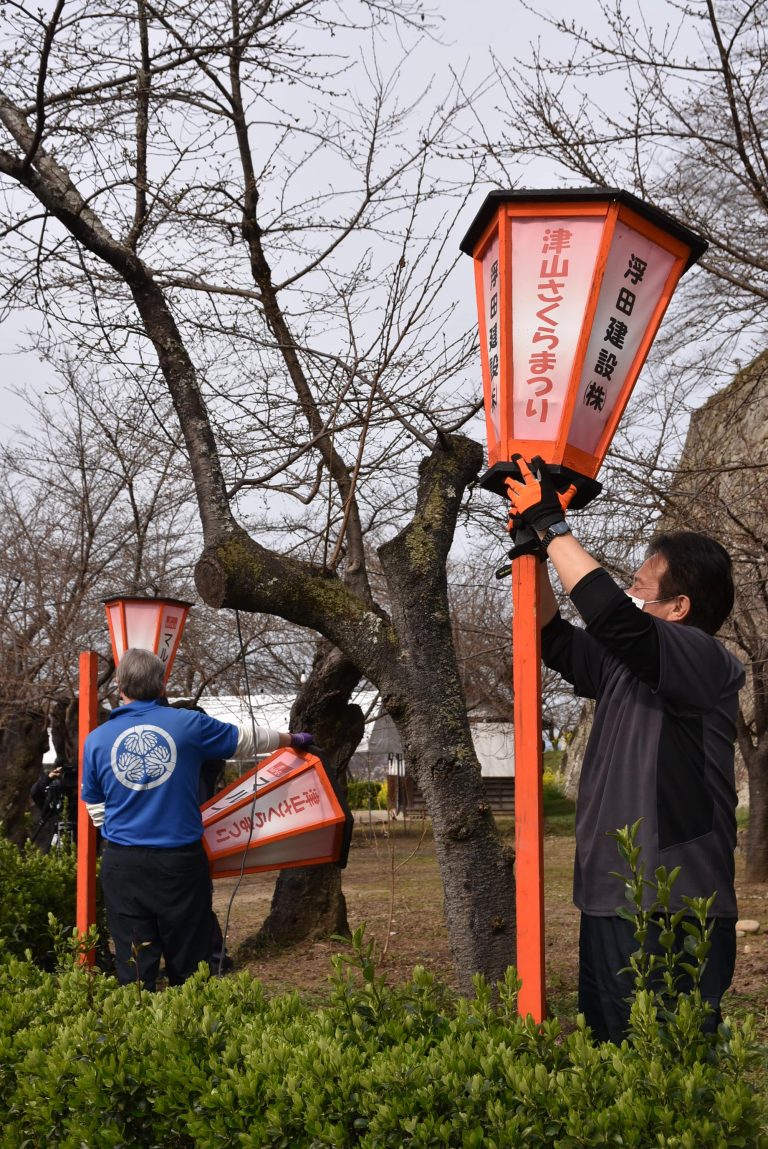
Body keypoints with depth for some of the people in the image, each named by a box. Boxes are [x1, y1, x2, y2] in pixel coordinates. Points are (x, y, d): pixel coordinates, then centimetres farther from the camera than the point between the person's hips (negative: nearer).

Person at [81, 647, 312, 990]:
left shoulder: (96, 740, 1)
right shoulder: (188, 724, -3)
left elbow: (96, 811, 10)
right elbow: (248, 739, 13)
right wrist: (293, 739, 31)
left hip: (124, 865, 1)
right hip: (180, 859, -1)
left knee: (135, 966, 5)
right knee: (189, 964, 11)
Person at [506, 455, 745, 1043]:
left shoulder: (706, 663, -11)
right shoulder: (627, 665, 13)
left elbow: (612, 614, -26)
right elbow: (556, 638, 27)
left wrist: (552, 526, -17)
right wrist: (534, 552, 15)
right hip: (609, 908, 9)